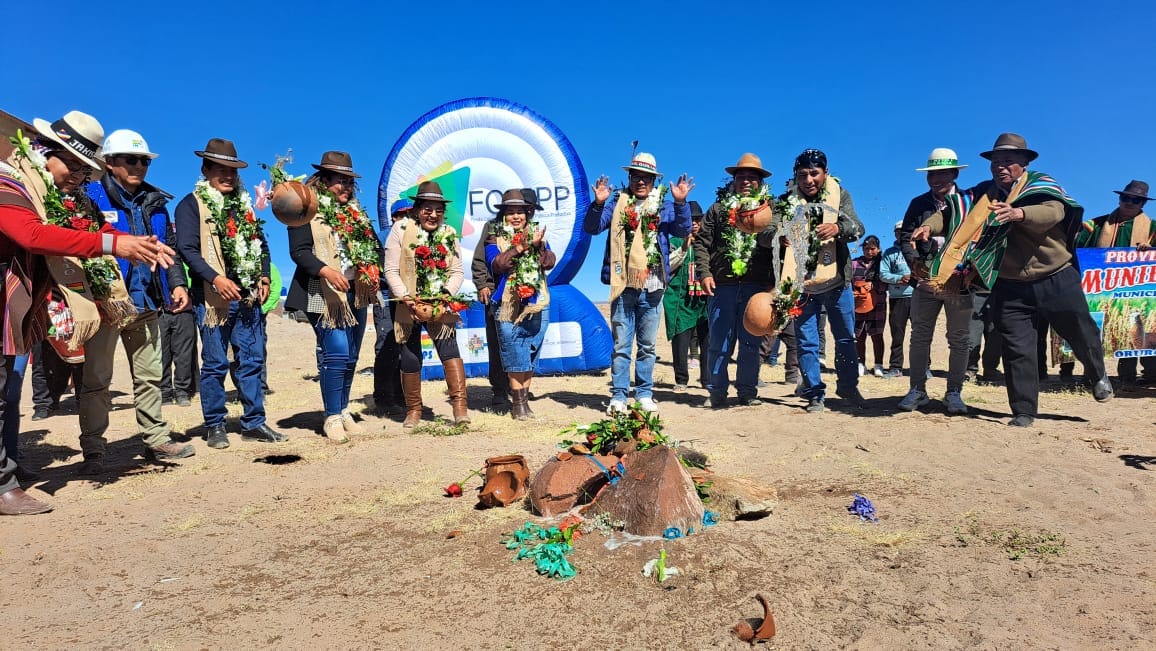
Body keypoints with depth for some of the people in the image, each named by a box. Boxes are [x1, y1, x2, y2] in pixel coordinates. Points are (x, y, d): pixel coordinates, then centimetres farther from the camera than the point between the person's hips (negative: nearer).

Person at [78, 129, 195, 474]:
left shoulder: (154, 202, 14)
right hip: (105, 302, -5)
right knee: (95, 380, 1)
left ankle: (157, 440, 20)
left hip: (146, 303, 5)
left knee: (150, 376, 11)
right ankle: (93, 451, 9)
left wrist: (177, 283, 6)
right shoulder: (90, 196, -3)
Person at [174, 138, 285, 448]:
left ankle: (254, 422, 14)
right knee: (215, 364, 0)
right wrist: (216, 278, -22)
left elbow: (260, 242, 21)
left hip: (248, 295, 6)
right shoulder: (191, 205, -1)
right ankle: (214, 426, 11)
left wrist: (264, 277, 6)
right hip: (213, 296, -6)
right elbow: (187, 249, -11)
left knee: (253, 360, 7)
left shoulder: (243, 204, 18)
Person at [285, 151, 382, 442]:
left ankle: (343, 411, 22)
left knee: (351, 357, 10)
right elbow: (298, 251, -12)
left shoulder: (354, 211, 17)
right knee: (336, 354, -12)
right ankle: (332, 417, 0)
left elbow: (373, 244, 19)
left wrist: (374, 271, -1)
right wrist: (326, 271, -28)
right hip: (326, 295, -7)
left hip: (356, 294, 7)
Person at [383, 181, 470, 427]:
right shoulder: (401, 229, -2)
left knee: (449, 348, -17)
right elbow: (391, 270, -6)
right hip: (408, 306, -1)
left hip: (440, 306, 1)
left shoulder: (449, 234, 7)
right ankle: (413, 411, 22)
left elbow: (457, 272, 7)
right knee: (410, 358, 5)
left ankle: (460, 406, -17)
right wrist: (408, 300, -15)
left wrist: (446, 296, -11)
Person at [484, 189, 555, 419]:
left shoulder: (537, 234, 14)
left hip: (537, 305, 3)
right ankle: (518, 403, 3)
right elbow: (495, 265, -12)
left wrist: (538, 245, -15)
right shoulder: (495, 238, 6)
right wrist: (520, 247, -19)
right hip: (508, 306, -3)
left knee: (531, 355, 6)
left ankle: (524, 399, 15)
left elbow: (549, 263, 1)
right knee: (515, 356, -4)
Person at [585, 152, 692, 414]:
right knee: (621, 344, 1)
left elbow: (683, 230, -2)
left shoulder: (664, 205, 10)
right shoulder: (617, 202, 8)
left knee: (648, 345, 9)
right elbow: (591, 228, 0)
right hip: (624, 285, -1)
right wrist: (598, 203, -17)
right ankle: (618, 396, 7)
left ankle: (644, 394, 18)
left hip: (652, 286, 1)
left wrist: (680, 202, -16)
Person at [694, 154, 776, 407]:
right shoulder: (719, 208, 11)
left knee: (751, 343, 4)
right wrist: (705, 273, -5)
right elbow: (702, 242, 8)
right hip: (722, 284, 0)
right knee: (719, 343, 2)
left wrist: (774, 281, -1)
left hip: (756, 285, 1)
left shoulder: (769, 208, 11)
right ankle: (717, 393, 12)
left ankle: (747, 392, 15)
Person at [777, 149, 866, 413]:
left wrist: (838, 227, -35)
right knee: (807, 343, 4)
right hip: (802, 284, -1)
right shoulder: (787, 200, -1)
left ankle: (848, 386, 30)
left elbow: (857, 228, -12)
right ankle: (815, 394, 17)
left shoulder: (840, 195, 0)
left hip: (837, 281, 1)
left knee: (846, 338, 11)